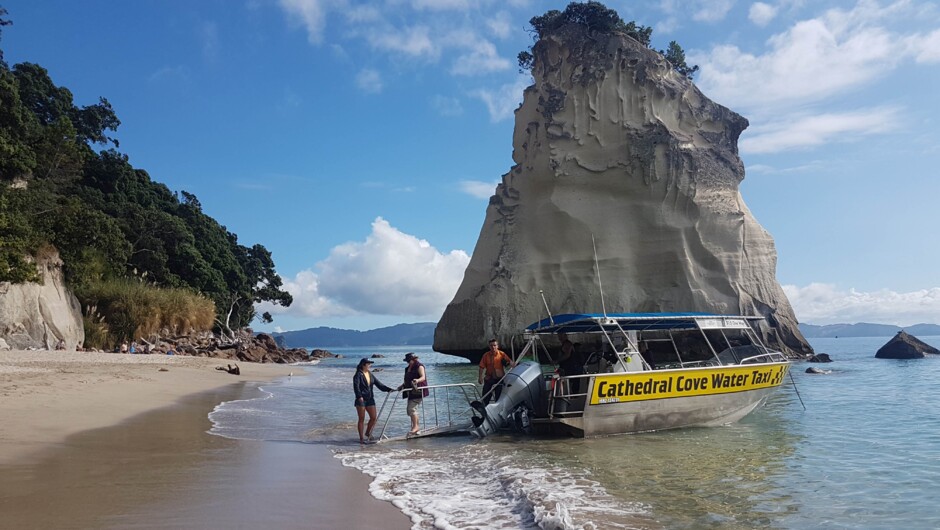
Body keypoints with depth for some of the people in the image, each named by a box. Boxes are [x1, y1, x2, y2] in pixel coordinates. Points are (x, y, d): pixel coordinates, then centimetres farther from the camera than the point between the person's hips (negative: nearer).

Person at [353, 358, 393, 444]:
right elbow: (356, 386, -19)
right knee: (362, 419, 0)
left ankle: (367, 434, 25)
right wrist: (359, 396, -33)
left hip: (370, 399, 7)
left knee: (374, 418, 5)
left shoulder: (370, 374, 13)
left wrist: (388, 389, 6)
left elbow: (378, 384, 14)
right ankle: (361, 438, 8)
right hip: (361, 399, -7)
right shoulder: (358, 375, -7)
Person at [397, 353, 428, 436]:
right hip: (411, 391, 10)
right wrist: (401, 386, 18)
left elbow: (423, 377, -19)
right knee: (409, 410, 9)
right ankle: (417, 427, 17)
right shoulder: (408, 368, 18)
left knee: (412, 408, -16)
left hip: (417, 391, -9)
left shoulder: (419, 366, -8)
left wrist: (417, 380, -38)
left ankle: (415, 427, -10)